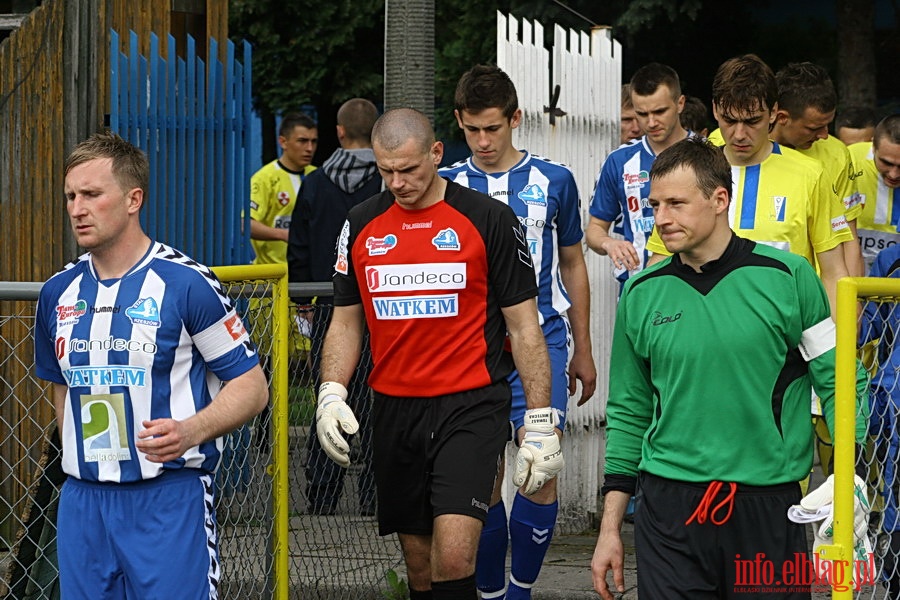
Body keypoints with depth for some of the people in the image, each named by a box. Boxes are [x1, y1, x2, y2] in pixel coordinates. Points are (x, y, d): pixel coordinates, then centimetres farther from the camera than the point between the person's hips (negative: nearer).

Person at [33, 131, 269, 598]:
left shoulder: (186, 283, -8)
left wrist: (190, 431, -21)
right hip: (83, 502, 5)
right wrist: (82, 456, 14)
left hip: (170, 498, -5)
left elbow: (252, 387, -6)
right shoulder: (59, 292, 9)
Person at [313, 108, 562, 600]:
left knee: (454, 556, -19)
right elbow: (346, 320, 16)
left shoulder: (490, 219, -4)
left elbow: (524, 327, 0)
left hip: (470, 407, -4)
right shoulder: (361, 226, 7)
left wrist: (540, 423, -4)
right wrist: (331, 394, -1)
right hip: (395, 409, 4)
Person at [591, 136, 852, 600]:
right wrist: (609, 529, 10)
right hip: (668, 507, 2)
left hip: (769, 506, -2)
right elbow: (628, 414, 12)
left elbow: (837, 384, 1)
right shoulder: (641, 294, 5)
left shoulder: (787, 277, -3)